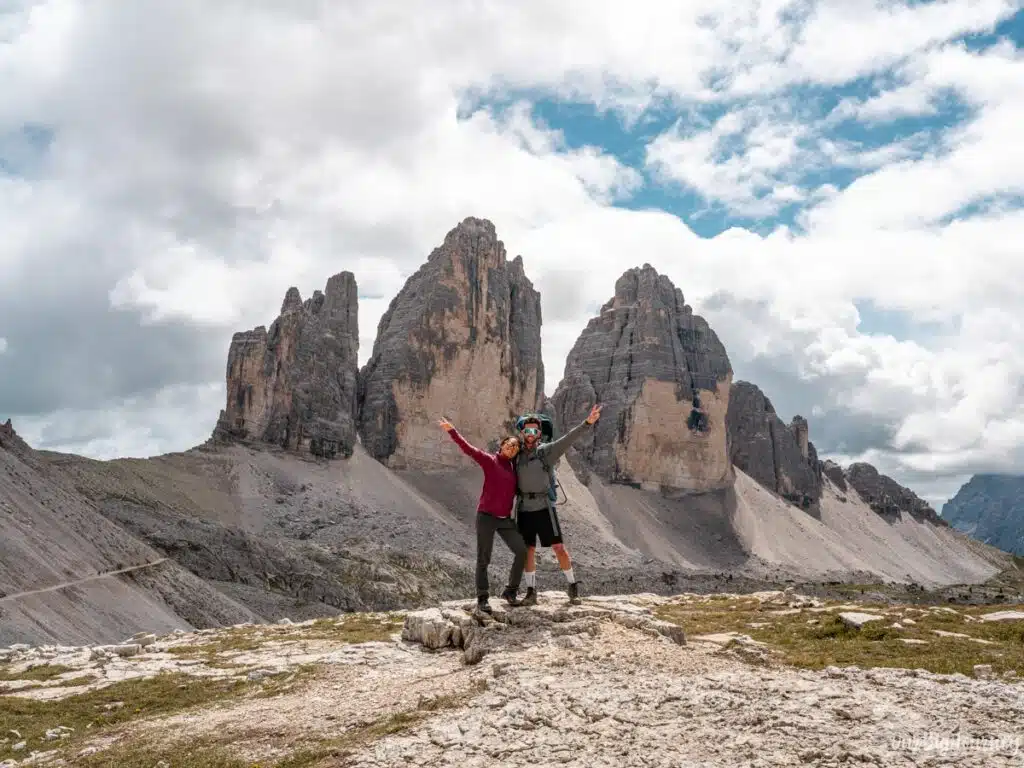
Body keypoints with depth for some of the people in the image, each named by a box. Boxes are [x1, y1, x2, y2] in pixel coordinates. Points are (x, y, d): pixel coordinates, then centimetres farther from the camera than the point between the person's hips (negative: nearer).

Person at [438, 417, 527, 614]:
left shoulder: (514, 468, 11)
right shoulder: (489, 460, -4)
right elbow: (468, 449, -17)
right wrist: (452, 431, -28)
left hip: (505, 519, 5)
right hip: (486, 516, -5)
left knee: (522, 551, 0)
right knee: (483, 560, -1)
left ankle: (511, 591, 16)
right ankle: (482, 599, 11)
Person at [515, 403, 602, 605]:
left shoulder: (546, 451, -3)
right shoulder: (517, 454, 7)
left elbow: (568, 439, -16)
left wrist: (587, 423, -29)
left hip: (543, 507, -3)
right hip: (524, 509, 3)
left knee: (559, 547, -2)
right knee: (528, 550, 7)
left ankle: (573, 585, 13)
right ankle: (531, 592, 16)